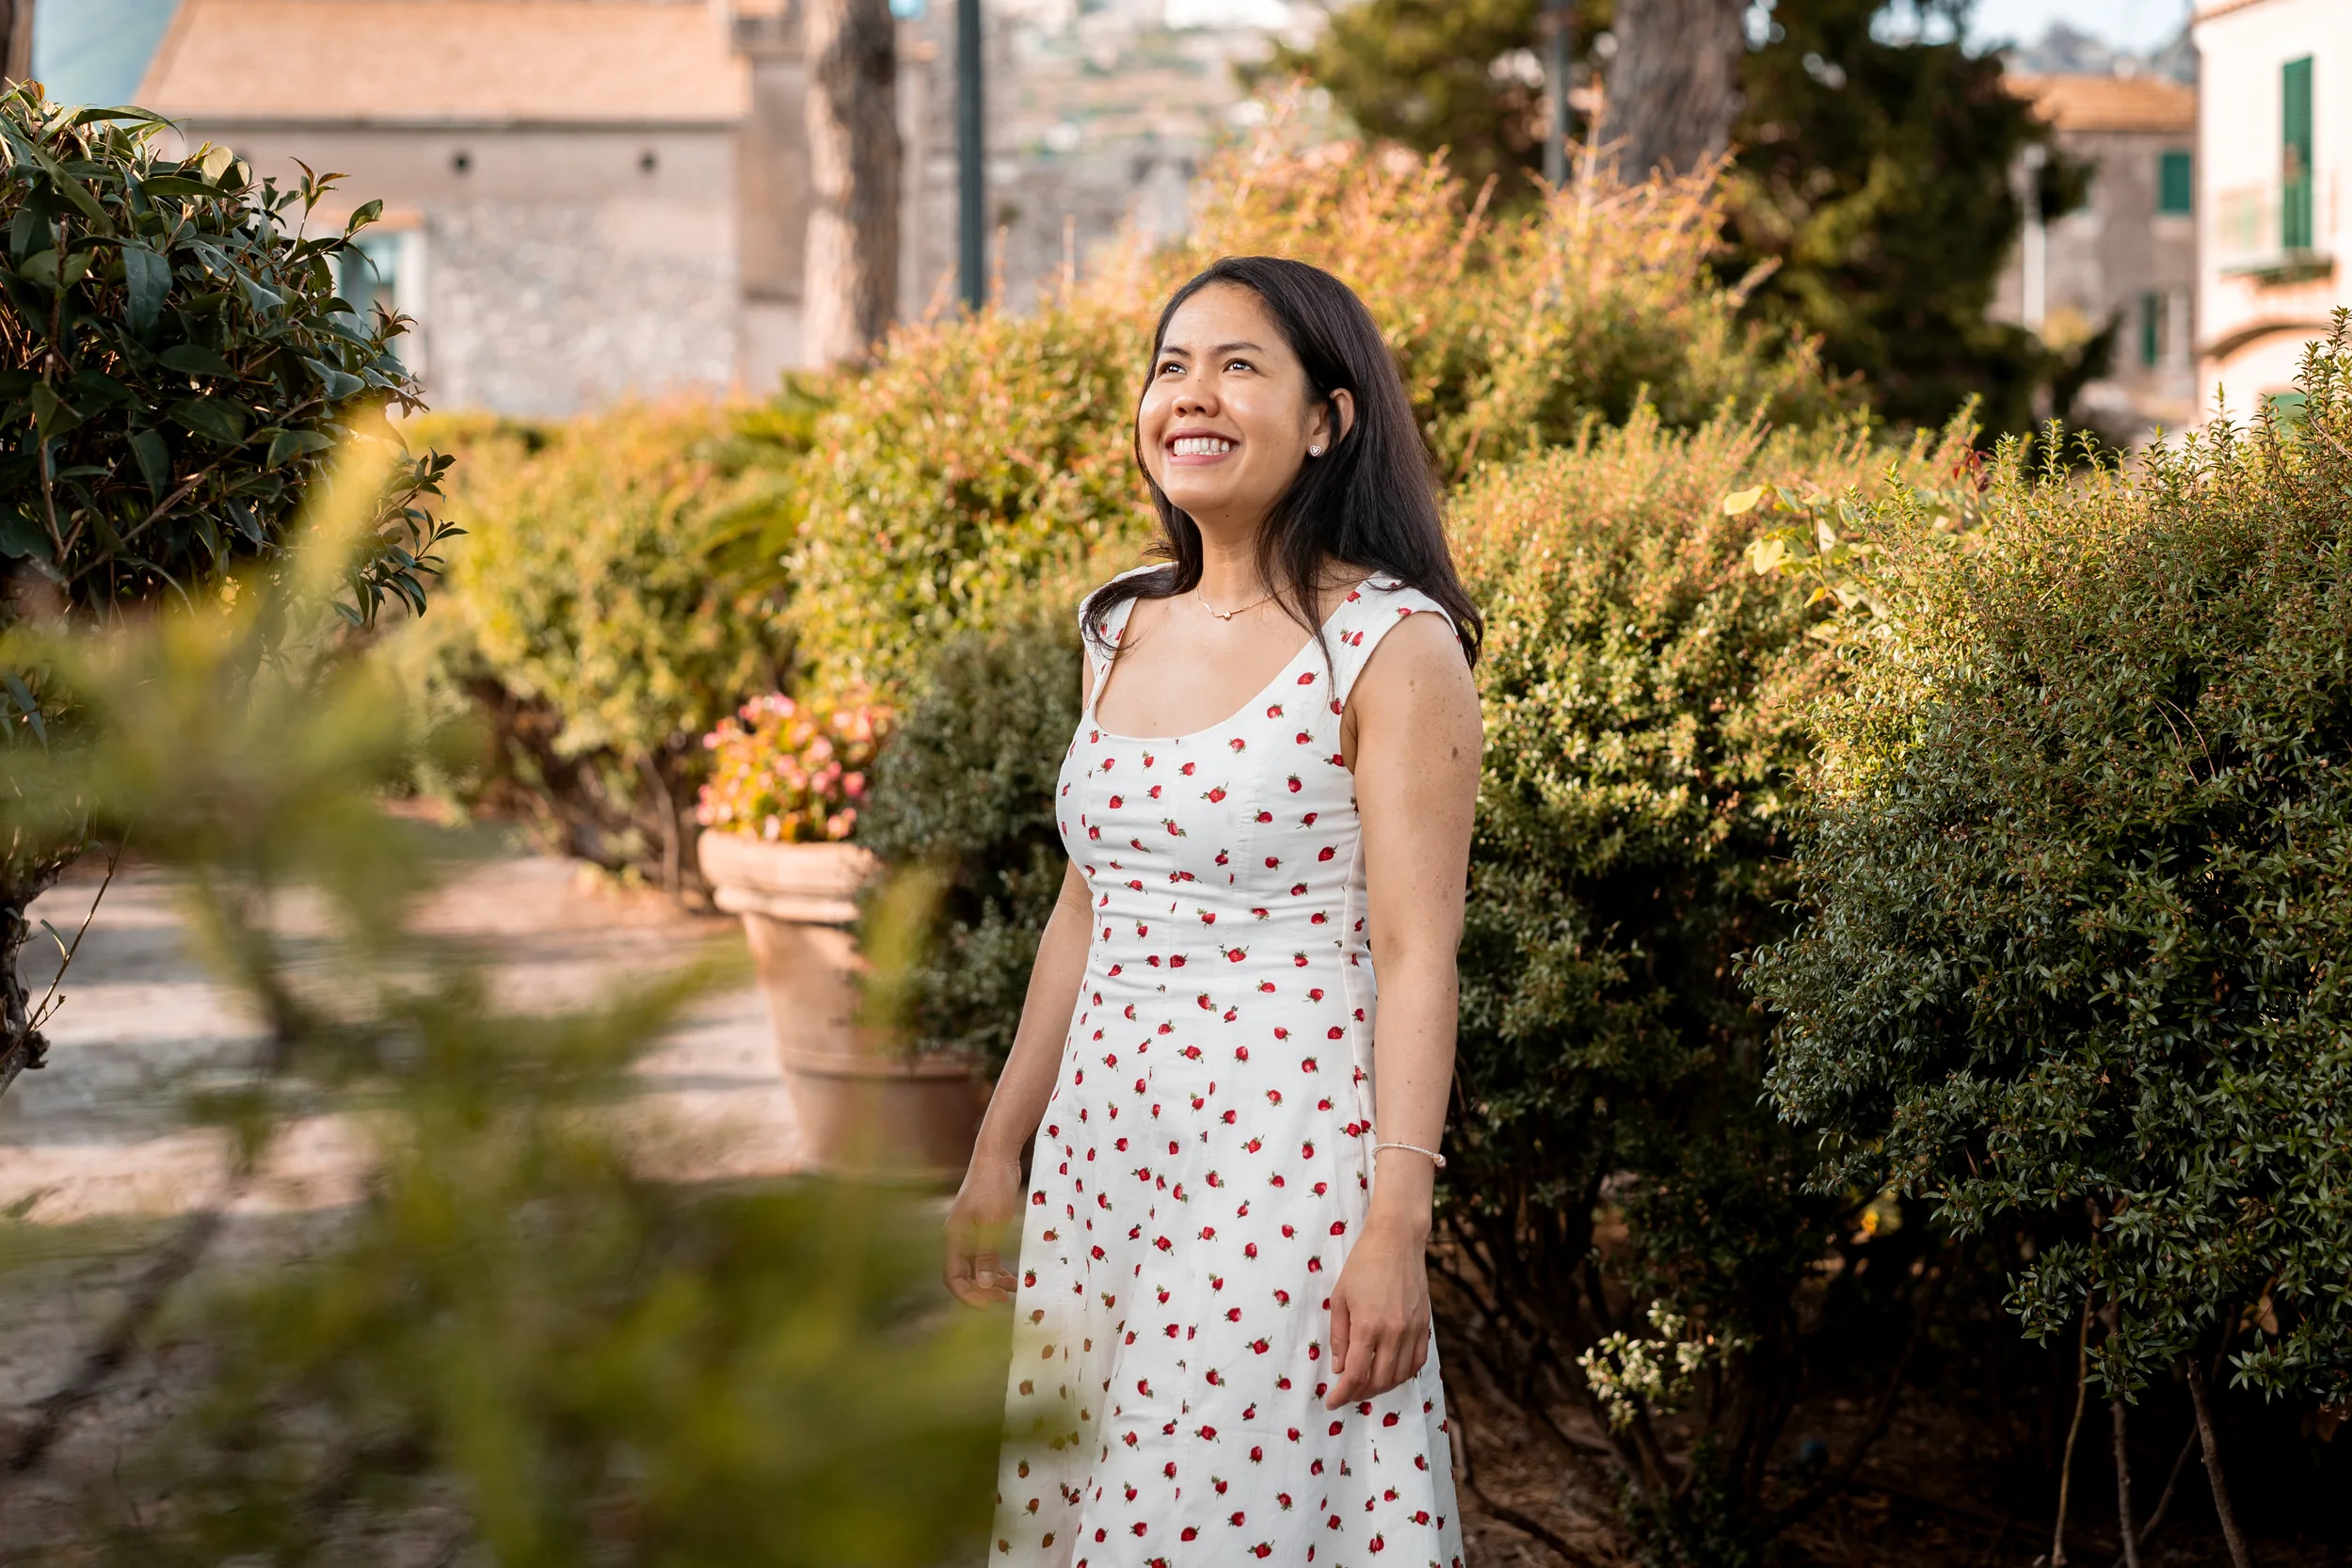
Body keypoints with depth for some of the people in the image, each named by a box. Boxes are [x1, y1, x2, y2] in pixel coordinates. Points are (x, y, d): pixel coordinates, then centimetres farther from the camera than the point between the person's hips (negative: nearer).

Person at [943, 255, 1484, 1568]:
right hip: (1102, 1145, 7)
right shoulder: (1122, 630, 10)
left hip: (1288, 1150, -7)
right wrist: (1001, 1150, 18)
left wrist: (1396, 1225, -18)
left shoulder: (1391, 645, -10)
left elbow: (1414, 954, -13)